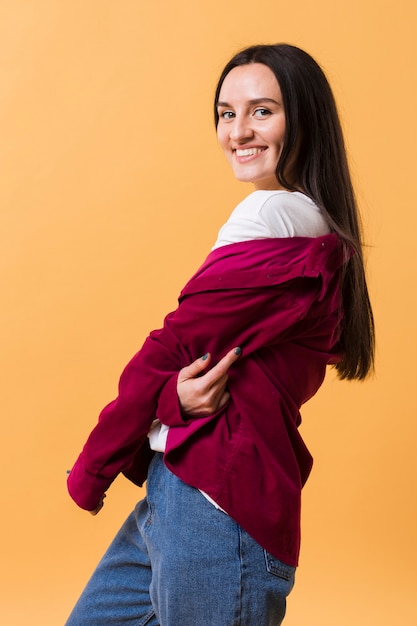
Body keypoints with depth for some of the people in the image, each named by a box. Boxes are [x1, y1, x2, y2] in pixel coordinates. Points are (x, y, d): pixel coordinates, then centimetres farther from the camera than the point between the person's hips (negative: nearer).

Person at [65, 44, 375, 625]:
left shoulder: (273, 214, -16)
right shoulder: (317, 229, 13)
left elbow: (170, 347, -13)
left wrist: (90, 471, -2)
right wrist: (179, 397, -16)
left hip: (213, 508, -9)